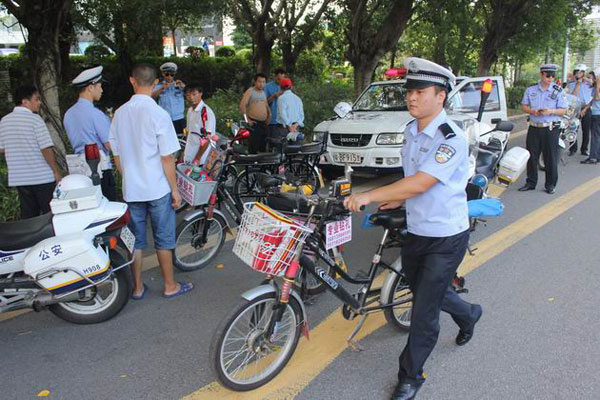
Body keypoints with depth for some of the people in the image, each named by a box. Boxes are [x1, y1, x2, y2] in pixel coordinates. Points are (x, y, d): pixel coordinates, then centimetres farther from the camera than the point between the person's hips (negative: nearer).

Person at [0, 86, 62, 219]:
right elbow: (46, 149, -15)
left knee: (28, 216, 12)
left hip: (18, 178, 6)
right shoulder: (35, 119, -11)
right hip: (42, 177, -6)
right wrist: (57, 172, -9)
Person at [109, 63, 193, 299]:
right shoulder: (158, 114, -14)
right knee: (163, 239, 8)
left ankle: (137, 287, 24)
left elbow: (117, 156, 8)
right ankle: (170, 286, 20)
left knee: (135, 239, 13)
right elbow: (167, 158, -14)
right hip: (158, 189, -4)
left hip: (131, 189, 4)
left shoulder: (120, 113, 1)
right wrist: (175, 189, -5)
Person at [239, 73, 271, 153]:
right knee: (254, 147, -11)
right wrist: (247, 120, -15)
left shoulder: (264, 93, 20)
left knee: (263, 148, 8)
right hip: (254, 123, -7)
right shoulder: (250, 91, -2)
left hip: (264, 123, 7)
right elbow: (242, 105, -13)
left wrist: (269, 115, 16)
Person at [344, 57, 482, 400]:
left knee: (424, 311, -1)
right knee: (424, 290, 24)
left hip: (446, 237, -8)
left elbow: (421, 183, -31)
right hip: (417, 230, 8)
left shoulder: (451, 138, -22)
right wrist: (398, 201, 6)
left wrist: (369, 196, -31)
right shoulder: (412, 130, 4)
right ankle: (468, 314, 54)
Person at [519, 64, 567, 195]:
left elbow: (562, 110, 0)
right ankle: (531, 182, 19)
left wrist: (550, 111, -19)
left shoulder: (558, 91, 1)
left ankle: (551, 185, 13)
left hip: (551, 129, -2)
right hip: (534, 128, 2)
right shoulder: (531, 90, 7)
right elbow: (524, 106, 8)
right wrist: (533, 111, -12)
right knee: (531, 156, 6)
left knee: (551, 158, 1)